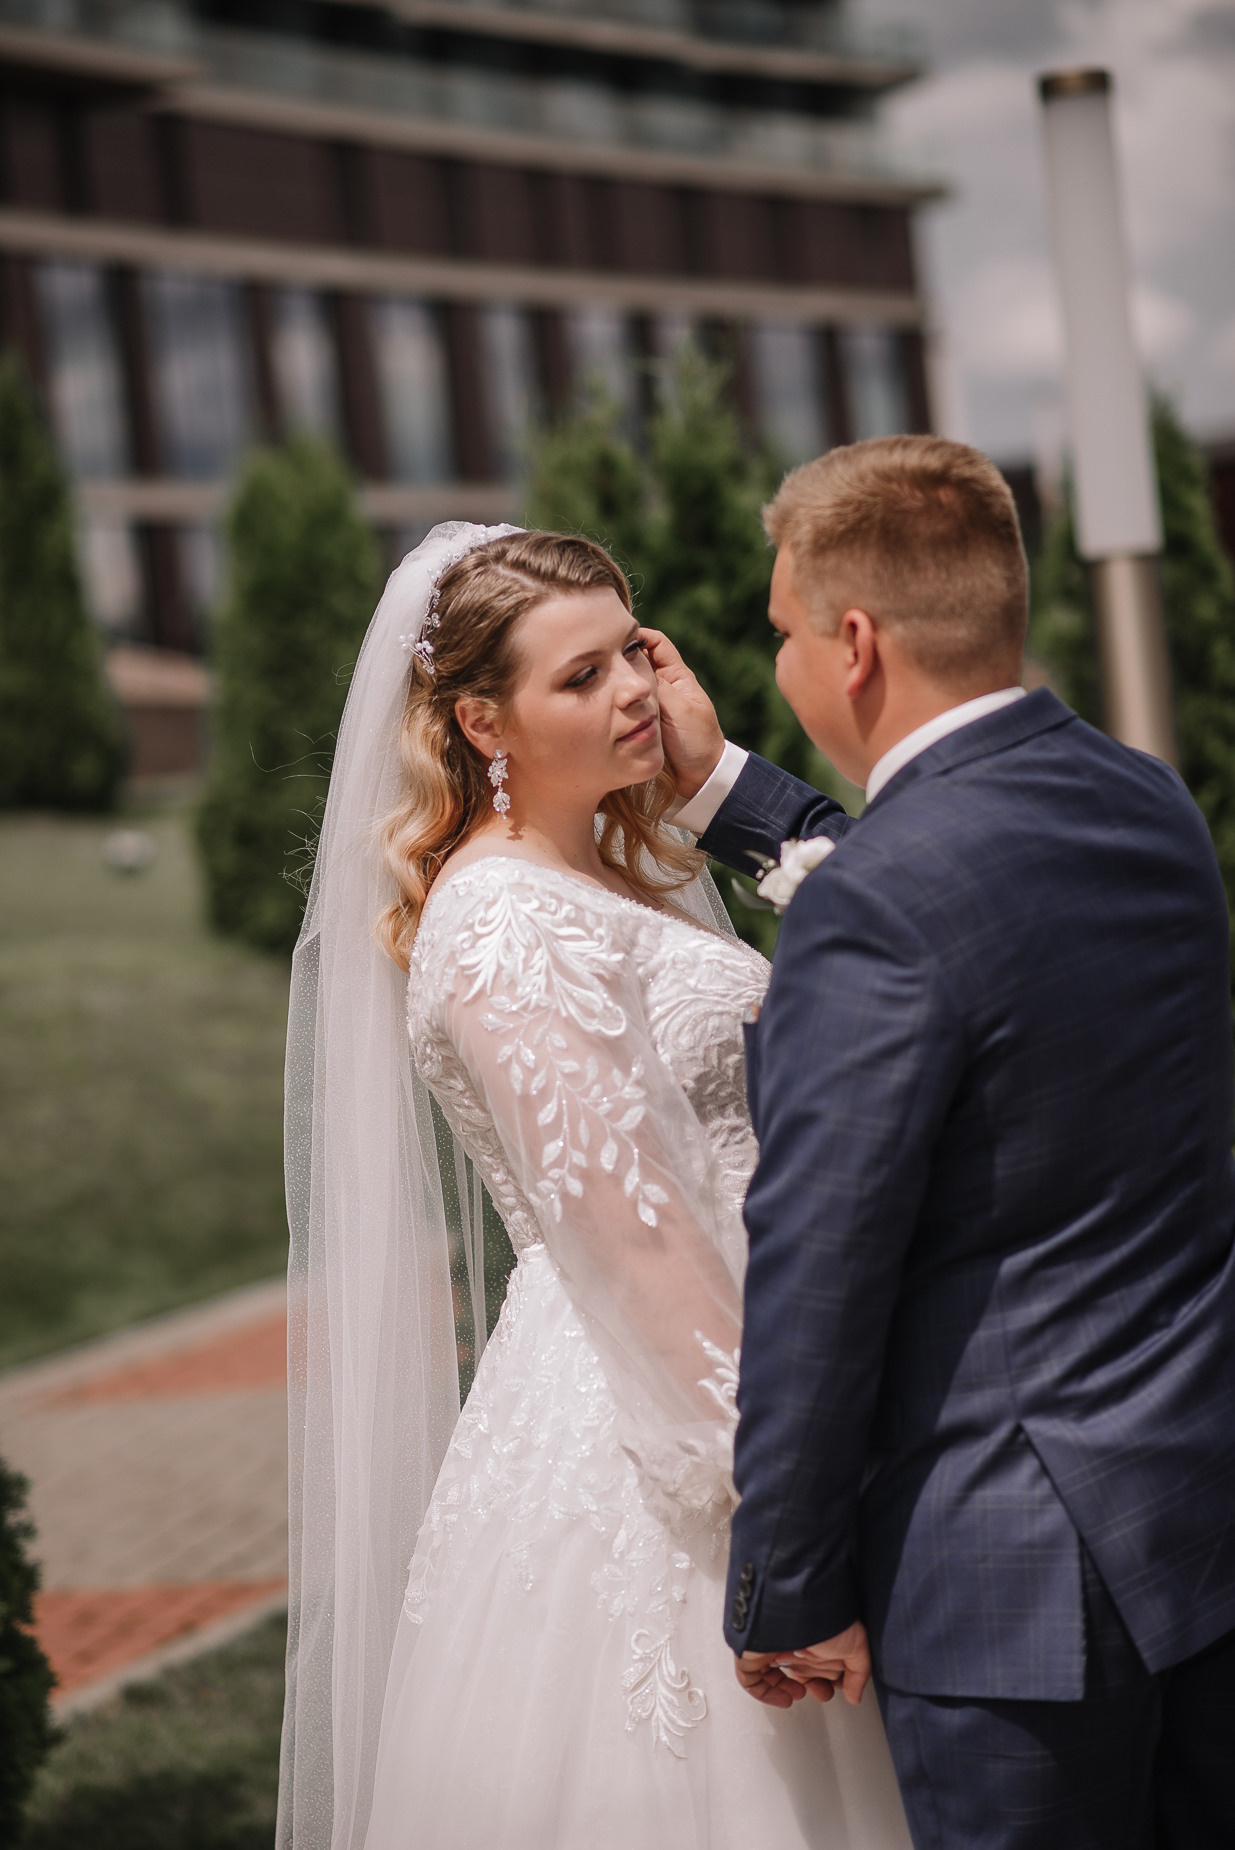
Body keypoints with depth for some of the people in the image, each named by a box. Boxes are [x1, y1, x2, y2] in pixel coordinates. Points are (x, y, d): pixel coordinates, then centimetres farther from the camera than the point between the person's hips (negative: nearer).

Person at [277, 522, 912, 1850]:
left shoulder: (623, 873, 13)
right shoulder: (505, 923, -17)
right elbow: (626, 1221, -21)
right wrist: (773, 1465, -21)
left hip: (702, 1388, 9)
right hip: (632, 1437, -9)